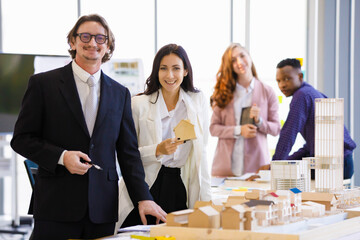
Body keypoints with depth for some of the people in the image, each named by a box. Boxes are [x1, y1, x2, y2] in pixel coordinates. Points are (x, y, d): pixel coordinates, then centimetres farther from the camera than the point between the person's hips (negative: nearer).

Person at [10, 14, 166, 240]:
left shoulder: (120, 93, 13)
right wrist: (61, 156, -14)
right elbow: (22, 138, 1)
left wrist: (143, 198, 0)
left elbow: (128, 151, 11)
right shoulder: (43, 84, 3)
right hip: (56, 205, -3)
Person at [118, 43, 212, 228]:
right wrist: (158, 150, -18)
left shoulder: (198, 101, 6)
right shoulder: (138, 104, -2)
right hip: (147, 187, -2)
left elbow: (201, 151, 8)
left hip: (181, 189, 2)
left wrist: (206, 198, 4)